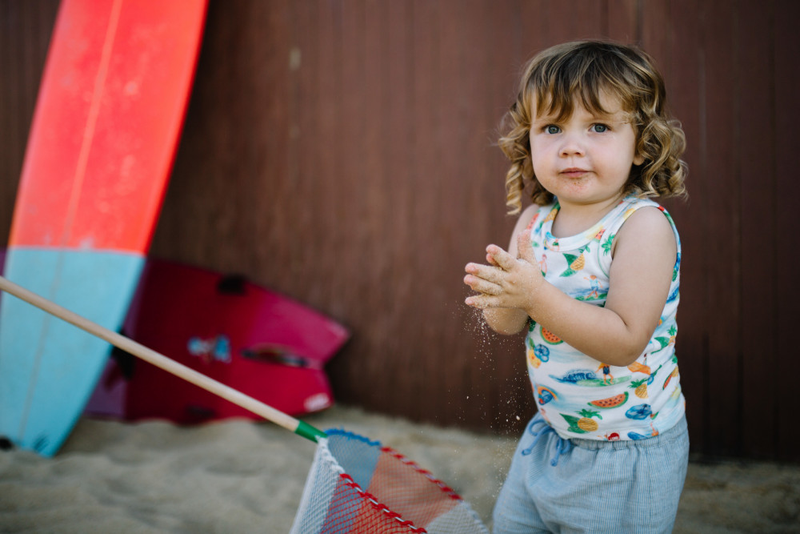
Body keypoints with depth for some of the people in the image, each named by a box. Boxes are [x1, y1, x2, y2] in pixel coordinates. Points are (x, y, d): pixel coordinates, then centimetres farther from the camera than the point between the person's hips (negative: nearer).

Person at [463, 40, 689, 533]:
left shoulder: (643, 225, -22)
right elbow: (508, 324, 0)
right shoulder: (534, 222, -2)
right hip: (551, 433, 7)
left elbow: (626, 340, -29)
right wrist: (505, 294, -24)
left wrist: (538, 295, -36)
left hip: (629, 452, -7)